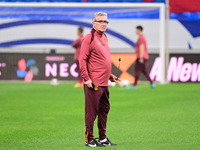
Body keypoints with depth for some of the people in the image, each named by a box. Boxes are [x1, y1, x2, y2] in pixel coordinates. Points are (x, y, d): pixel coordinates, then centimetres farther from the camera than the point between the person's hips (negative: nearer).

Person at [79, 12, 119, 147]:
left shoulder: (104, 37, 17)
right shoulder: (89, 38, -9)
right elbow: (82, 59, -14)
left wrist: (110, 75, 21)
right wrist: (86, 79, -18)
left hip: (104, 83, 9)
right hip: (93, 83, -9)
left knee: (104, 110, 13)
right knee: (91, 111, -4)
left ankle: (103, 138, 22)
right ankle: (89, 140, 1)